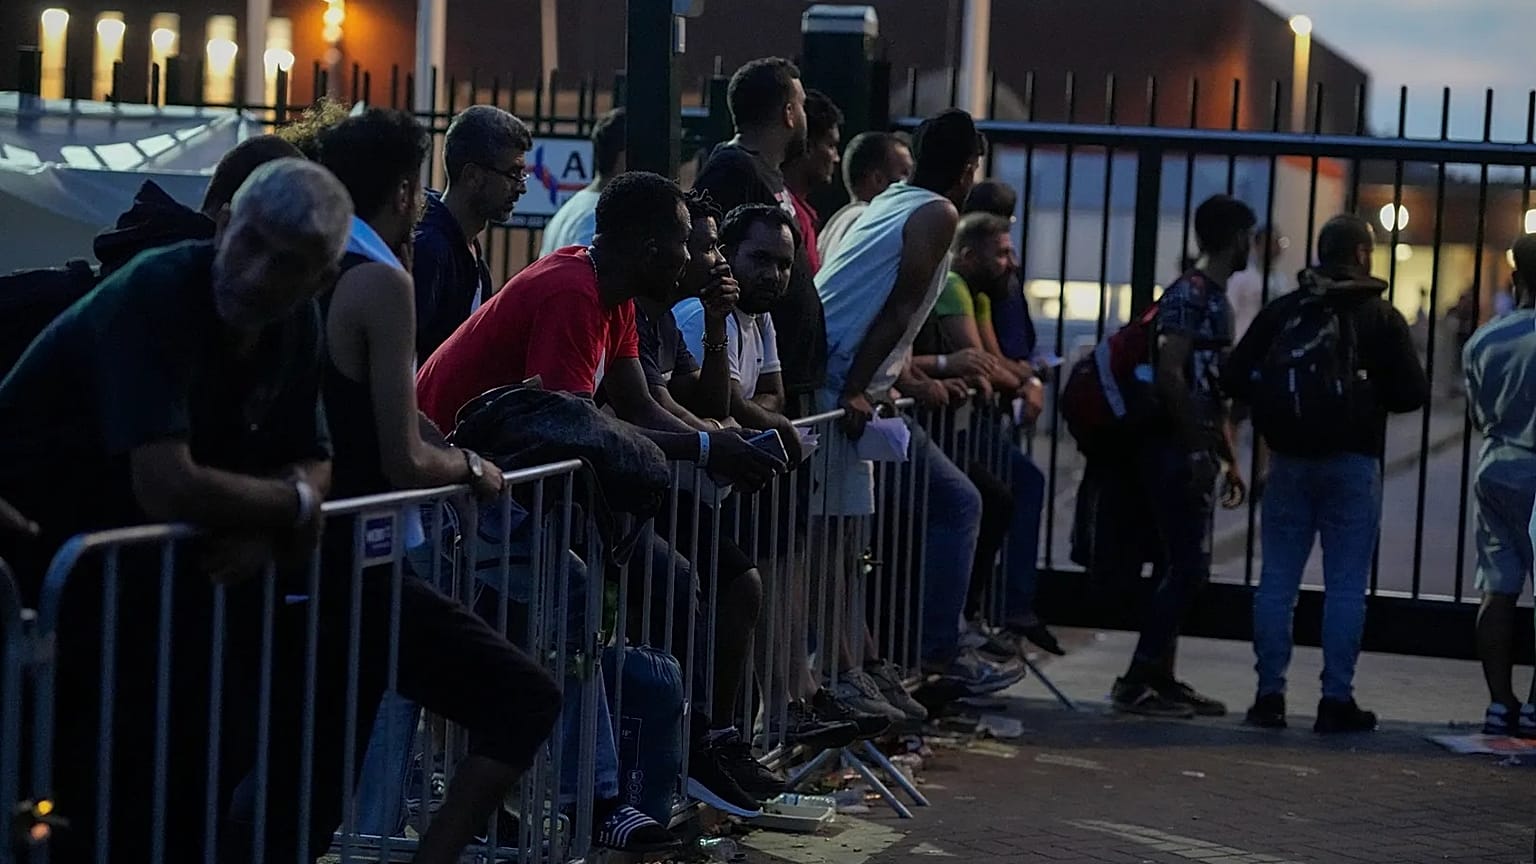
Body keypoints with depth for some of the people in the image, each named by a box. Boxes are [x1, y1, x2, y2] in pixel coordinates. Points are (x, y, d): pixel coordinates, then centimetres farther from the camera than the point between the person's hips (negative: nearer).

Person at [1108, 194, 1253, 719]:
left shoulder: (1217, 299, 20)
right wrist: (1197, 451, -21)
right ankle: (1137, 681, -9)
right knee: (1186, 567, -11)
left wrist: (1230, 461, 21)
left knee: (1182, 567, 10)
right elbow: (1169, 375, -19)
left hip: (1196, 454, 10)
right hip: (1177, 451, -10)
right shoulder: (1189, 294, -11)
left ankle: (1160, 678, 15)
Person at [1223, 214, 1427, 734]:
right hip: (1352, 462, -2)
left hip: (1288, 460, 3)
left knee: (1278, 579, 7)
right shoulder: (1381, 317, -4)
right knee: (1346, 584, 2)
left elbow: (1234, 379, 0)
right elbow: (1411, 393, -6)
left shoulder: (1281, 311, 2)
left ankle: (1270, 695, 6)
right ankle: (1336, 700, 1)